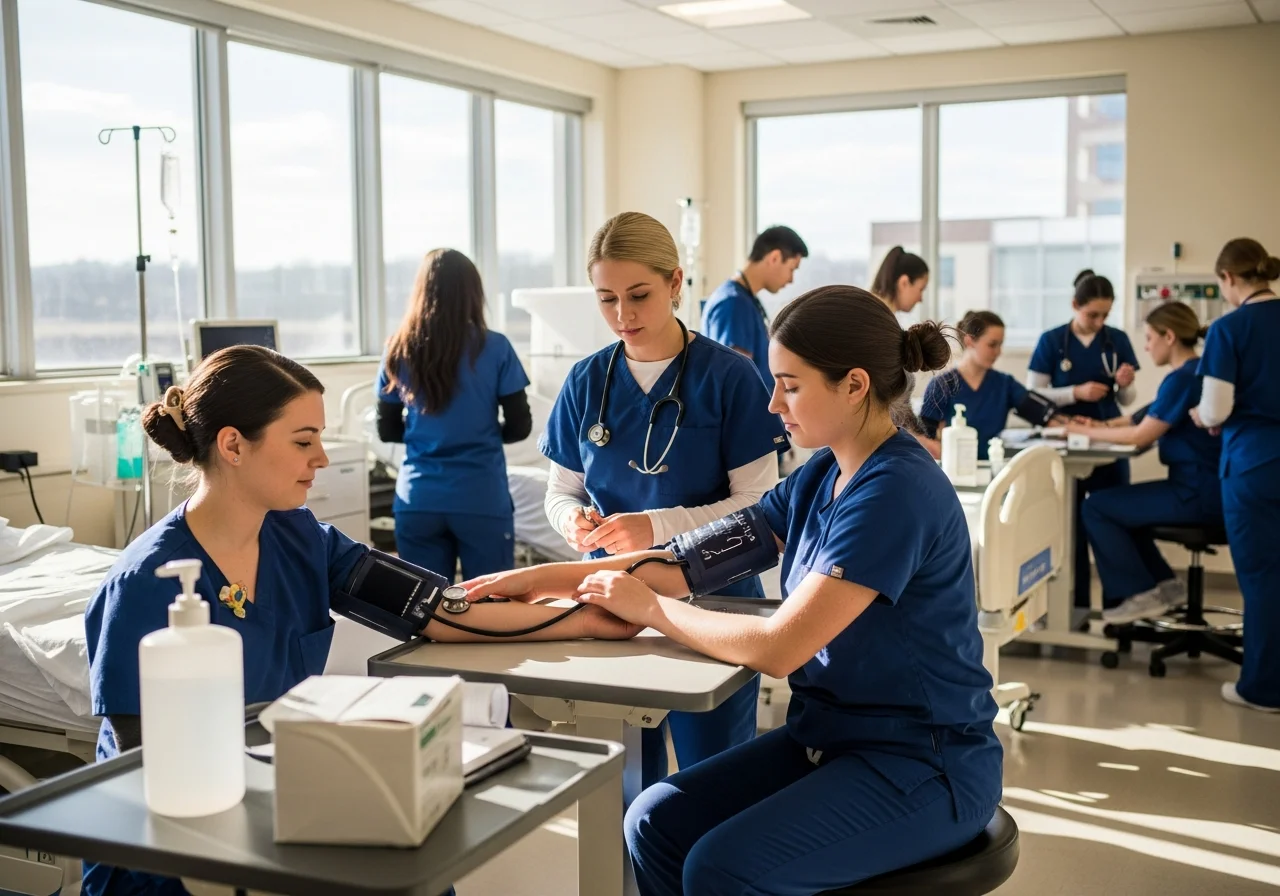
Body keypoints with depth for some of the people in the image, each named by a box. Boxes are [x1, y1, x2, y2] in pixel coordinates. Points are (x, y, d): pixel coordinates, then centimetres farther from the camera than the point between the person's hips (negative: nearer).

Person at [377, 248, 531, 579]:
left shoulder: (399, 352, 2)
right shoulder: (494, 349, -5)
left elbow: (388, 431, 9)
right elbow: (519, 426, -1)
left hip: (417, 501, 3)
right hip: (482, 499, -2)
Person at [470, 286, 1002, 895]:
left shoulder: (896, 492, -23)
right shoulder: (824, 475, 5)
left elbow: (775, 648, -26)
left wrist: (648, 607, -12)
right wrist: (551, 578, 0)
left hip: (924, 768, -8)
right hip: (828, 736, 8)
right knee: (655, 822, -3)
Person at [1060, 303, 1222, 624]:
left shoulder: (1182, 378, -18)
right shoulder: (1197, 373, 14)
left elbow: (1141, 436, -18)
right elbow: (1153, 421, 16)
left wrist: (1086, 431, -6)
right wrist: (1102, 426, 5)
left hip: (1197, 493, -10)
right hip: (1204, 486, 10)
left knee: (1095, 508, -5)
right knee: (1116, 503, 22)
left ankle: (1139, 594, 2)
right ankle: (1163, 584, 21)